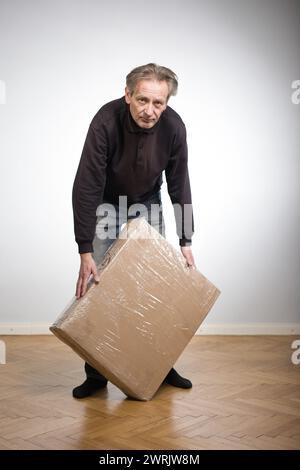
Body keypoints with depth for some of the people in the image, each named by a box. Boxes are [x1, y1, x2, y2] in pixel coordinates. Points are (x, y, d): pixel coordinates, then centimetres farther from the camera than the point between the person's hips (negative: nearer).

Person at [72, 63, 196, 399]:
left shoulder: (173, 127, -24)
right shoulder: (106, 122, -33)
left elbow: (179, 186, -11)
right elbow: (86, 188, -32)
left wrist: (186, 242, -10)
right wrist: (85, 252, -35)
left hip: (147, 204, 3)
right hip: (105, 203, -2)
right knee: (97, 283, -6)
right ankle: (96, 373, 6)